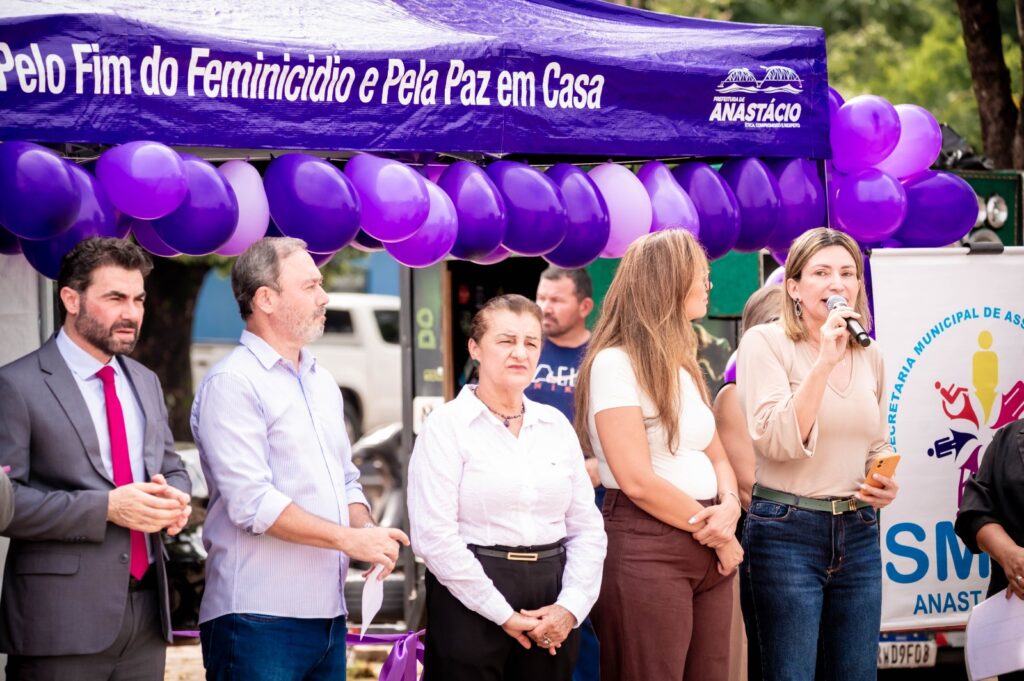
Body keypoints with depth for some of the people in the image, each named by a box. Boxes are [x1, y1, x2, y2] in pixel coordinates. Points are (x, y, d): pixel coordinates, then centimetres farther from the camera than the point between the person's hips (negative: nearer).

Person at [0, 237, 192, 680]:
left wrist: (175, 498, -1)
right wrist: (106, 508, -18)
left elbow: (173, 470, 23)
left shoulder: (145, 383, 16)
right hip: (63, 617, -6)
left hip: (146, 612, 6)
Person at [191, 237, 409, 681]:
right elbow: (252, 503, -17)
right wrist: (350, 539, -15)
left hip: (328, 612, 8)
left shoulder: (322, 382, 18)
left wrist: (366, 532, 1)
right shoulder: (232, 383, -9)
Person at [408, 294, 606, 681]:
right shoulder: (447, 426, -4)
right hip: (471, 600, -4)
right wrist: (504, 614, -13)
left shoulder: (556, 425, 11)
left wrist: (571, 606, -6)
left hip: (552, 618, 4)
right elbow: (434, 536, -13)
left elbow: (586, 528, 9)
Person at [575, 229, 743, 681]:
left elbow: (716, 458, 18)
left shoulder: (683, 368, 19)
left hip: (705, 550, 8)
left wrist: (729, 508, -5)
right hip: (645, 550, -8)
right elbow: (638, 480, -16)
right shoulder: (614, 363, -9)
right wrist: (716, 533, -8)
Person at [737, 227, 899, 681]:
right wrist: (824, 360, -22)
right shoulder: (765, 342, -7)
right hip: (787, 531, -5)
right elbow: (777, 441, -19)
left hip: (858, 533, 6)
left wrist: (886, 484, 0)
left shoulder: (869, 354, 10)